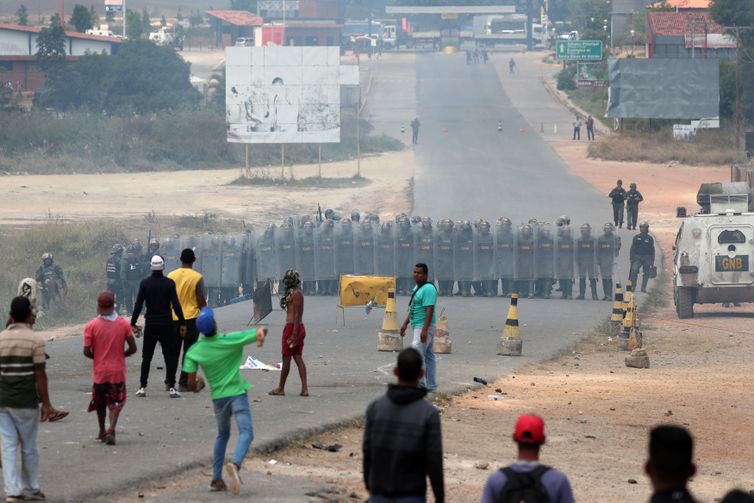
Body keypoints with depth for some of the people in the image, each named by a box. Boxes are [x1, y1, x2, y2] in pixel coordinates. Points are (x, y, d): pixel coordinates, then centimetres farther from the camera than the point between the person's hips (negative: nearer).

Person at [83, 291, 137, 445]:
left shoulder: (91, 326, -10)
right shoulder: (123, 324, -6)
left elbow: (87, 351, -11)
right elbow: (132, 348, -4)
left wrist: (97, 356, 9)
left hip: (100, 371, 0)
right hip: (118, 371, 0)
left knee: (100, 402, 19)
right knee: (115, 402, 6)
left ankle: (102, 431, 29)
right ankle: (111, 429, -16)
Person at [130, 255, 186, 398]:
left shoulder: (144, 283, -3)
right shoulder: (169, 283, -6)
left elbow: (138, 305, -4)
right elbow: (176, 305, -9)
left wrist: (133, 324, 2)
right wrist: (182, 323, -3)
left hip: (150, 324, 1)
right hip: (166, 325, -1)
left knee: (146, 357, 8)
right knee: (170, 356, 4)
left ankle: (142, 387, 6)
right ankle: (171, 387, -2)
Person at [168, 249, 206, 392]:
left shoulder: (171, 276, 2)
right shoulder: (197, 278, -8)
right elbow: (201, 301, -7)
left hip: (173, 318, 3)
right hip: (191, 317, -3)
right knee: (188, 352, 2)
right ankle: (184, 383, 0)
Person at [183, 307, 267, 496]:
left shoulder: (194, 351, -4)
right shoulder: (231, 340, -10)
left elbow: (191, 383, -1)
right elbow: (261, 332, -7)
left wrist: (198, 386, 16)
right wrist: (261, 334, 10)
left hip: (218, 397, 4)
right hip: (237, 394, -4)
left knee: (222, 435, 23)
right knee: (246, 433, -10)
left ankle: (216, 479, 19)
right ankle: (235, 464, -38)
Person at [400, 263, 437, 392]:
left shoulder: (428, 289, -16)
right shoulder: (417, 288, 16)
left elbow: (430, 310, -23)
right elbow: (413, 309, 25)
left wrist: (424, 330, -28)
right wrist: (405, 324, 22)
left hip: (424, 327, -10)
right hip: (417, 327, 10)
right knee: (428, 356, 12)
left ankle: (420, 384, -14)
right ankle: (431, 385, 16)